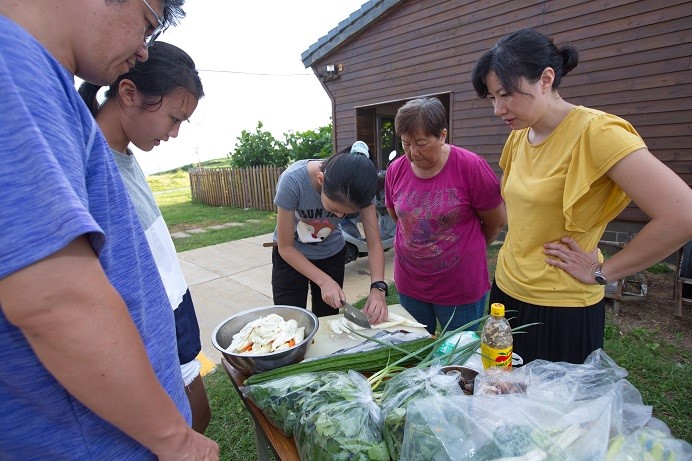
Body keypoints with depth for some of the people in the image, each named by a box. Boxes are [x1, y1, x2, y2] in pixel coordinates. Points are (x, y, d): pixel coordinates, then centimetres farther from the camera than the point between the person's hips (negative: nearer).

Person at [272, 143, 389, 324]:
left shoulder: (361, 185, -26)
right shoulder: (292, 181, -33)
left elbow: (374, 243, -19)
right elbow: (285, 247, -22)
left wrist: (378, 287, -34)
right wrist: (324, 281, -29)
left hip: (332, 254, 2)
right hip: (291, 256, -2)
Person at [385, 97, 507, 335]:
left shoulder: (470, 167, -16)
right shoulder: (396, 170, -4)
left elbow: (496, 222, -4)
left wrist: (468, 251, 10)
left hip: (461, 289, -3)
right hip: (409, 285, 4)